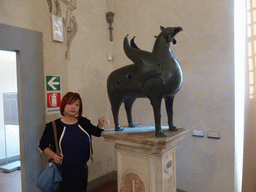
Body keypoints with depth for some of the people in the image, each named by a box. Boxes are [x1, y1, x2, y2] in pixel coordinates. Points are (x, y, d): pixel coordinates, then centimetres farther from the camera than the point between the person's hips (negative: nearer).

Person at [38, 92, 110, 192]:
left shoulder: (84, 122, 4)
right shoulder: (53, 126, -7)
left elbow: (98, 132, 15)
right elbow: (43, 145, 1)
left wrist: (100, 122, -5)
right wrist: (54, 156, -15)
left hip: (82, 171, 4)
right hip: (63, 172, -4)